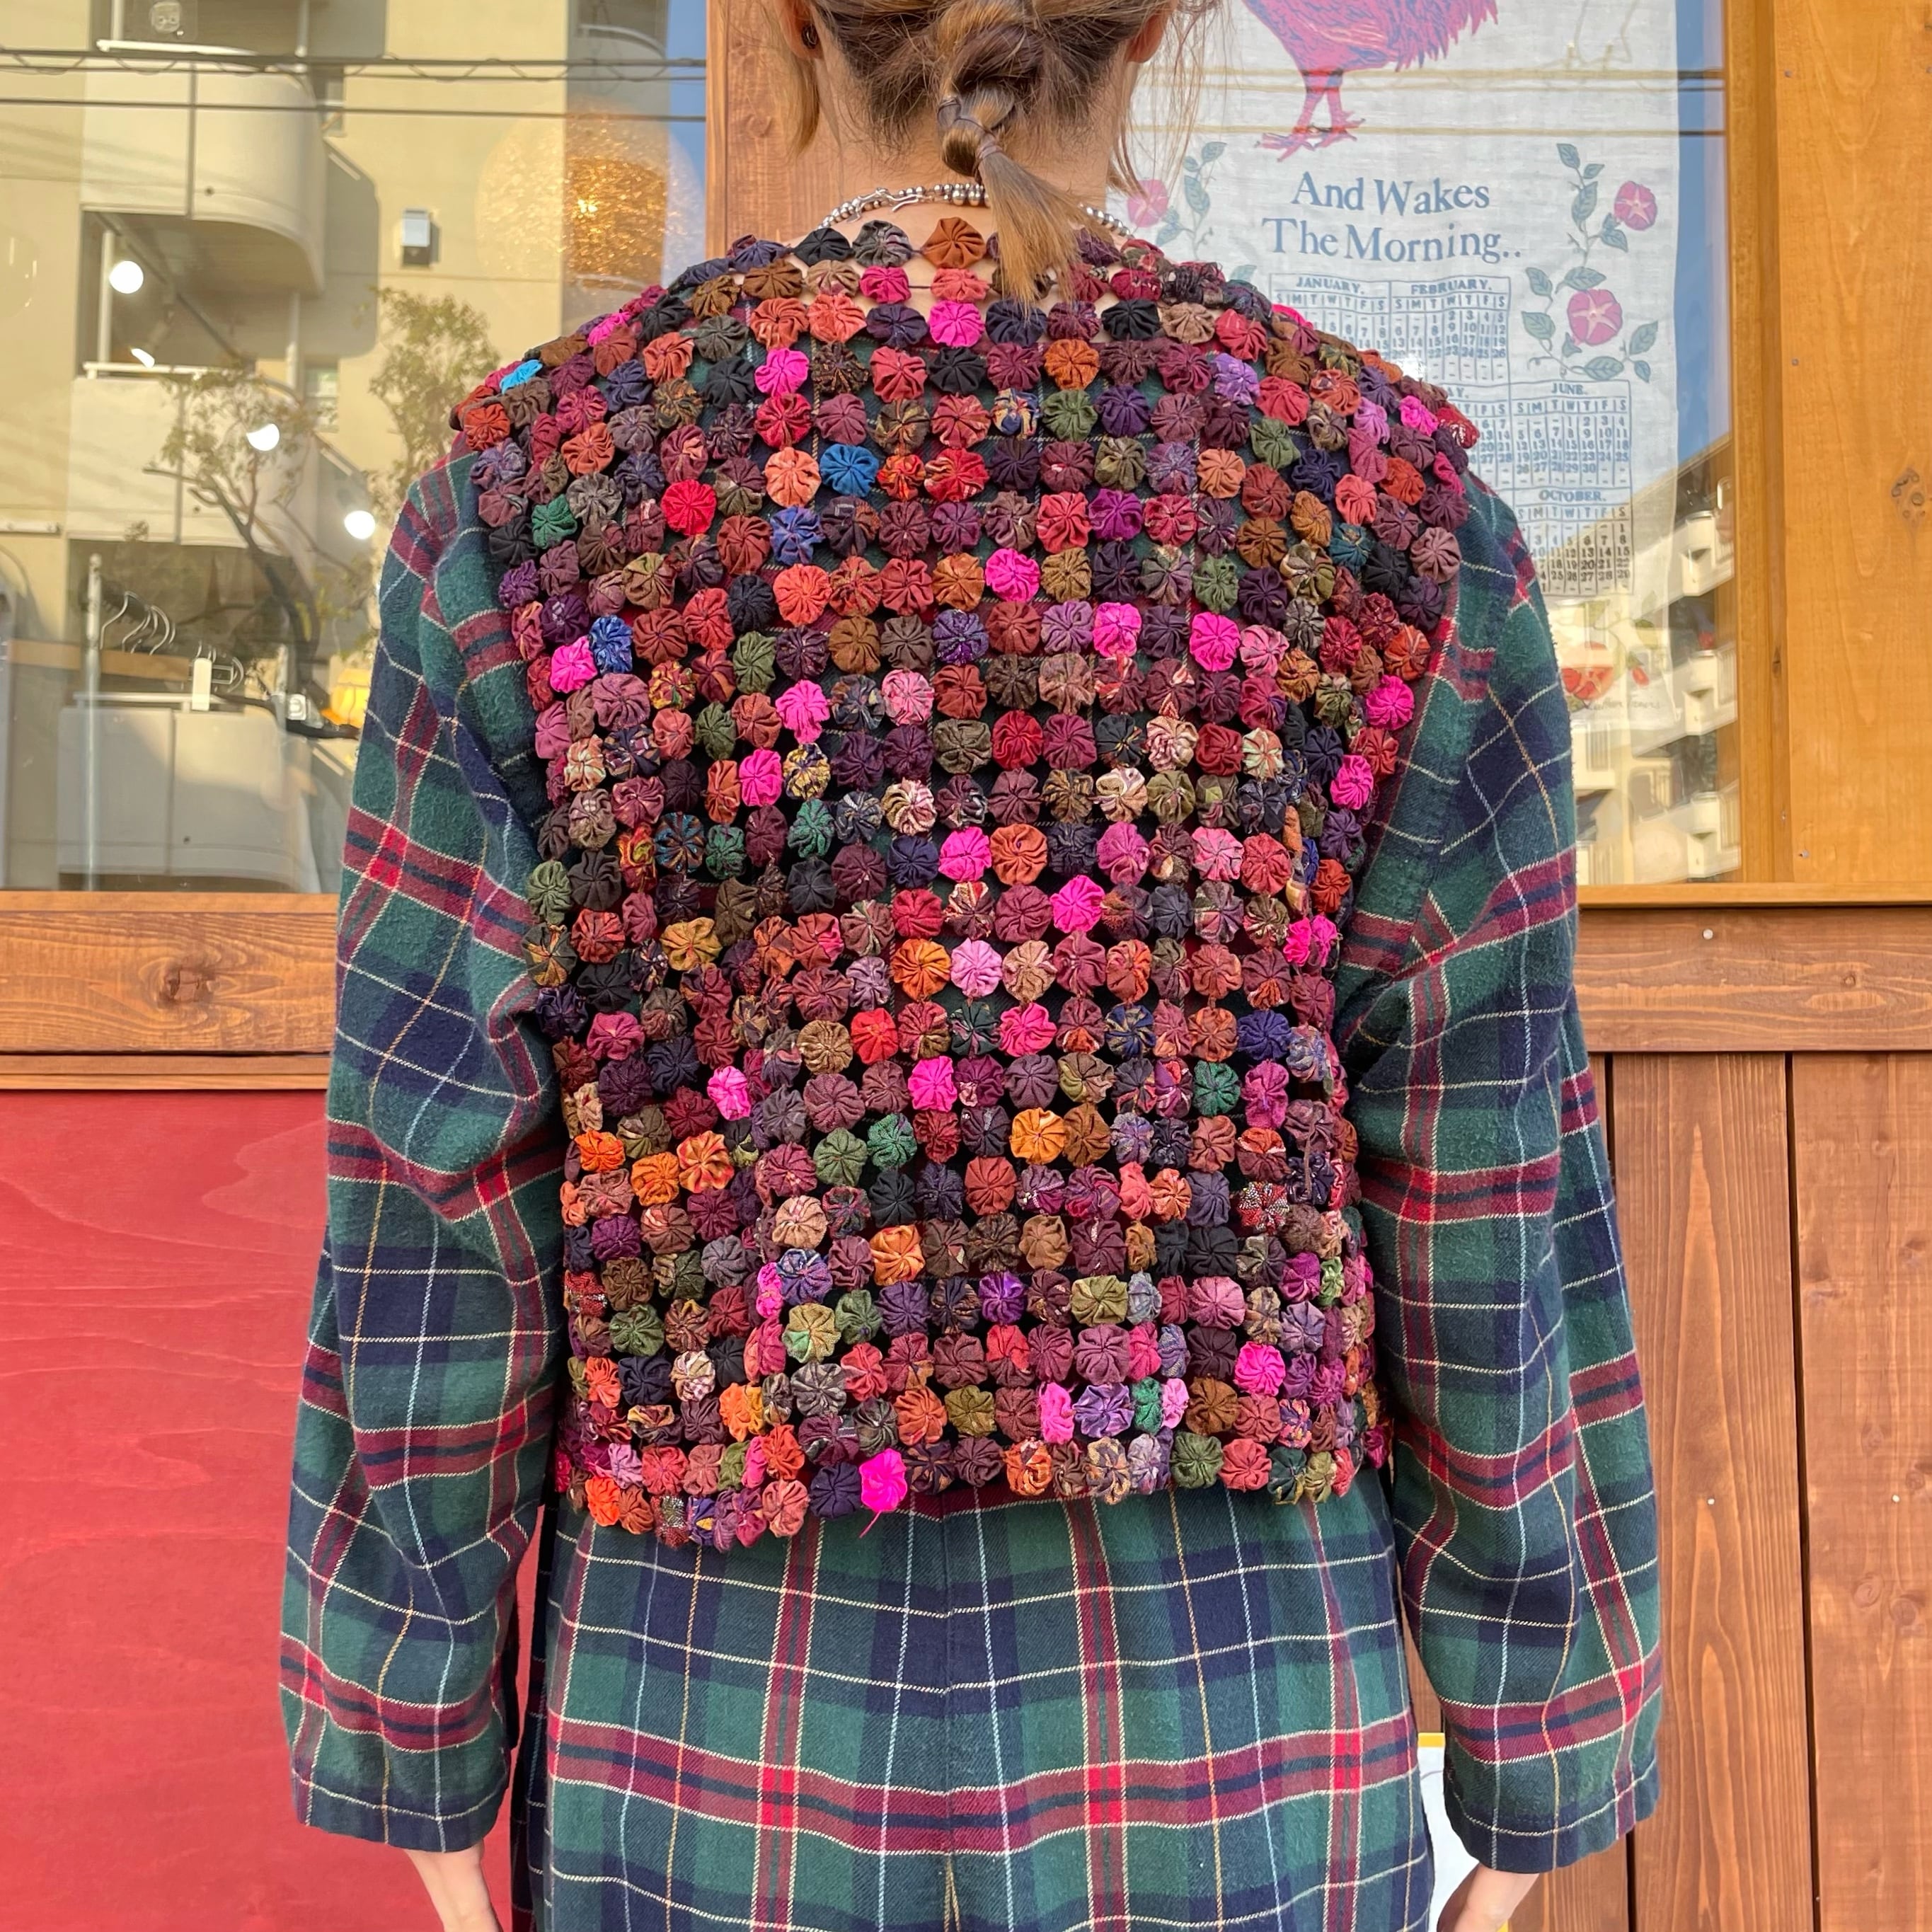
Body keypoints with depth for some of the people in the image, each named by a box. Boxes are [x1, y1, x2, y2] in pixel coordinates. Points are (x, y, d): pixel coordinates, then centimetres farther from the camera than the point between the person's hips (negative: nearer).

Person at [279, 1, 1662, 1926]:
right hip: (1229, 1735, 1)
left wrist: (421, 1762, 6)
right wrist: (1525, 1774, 8)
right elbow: (1490, 1210, -5)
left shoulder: (536, 476, -7)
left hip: (718, 1733, 1)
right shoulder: (1387, 492, -6)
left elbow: (434, 1188, -7)